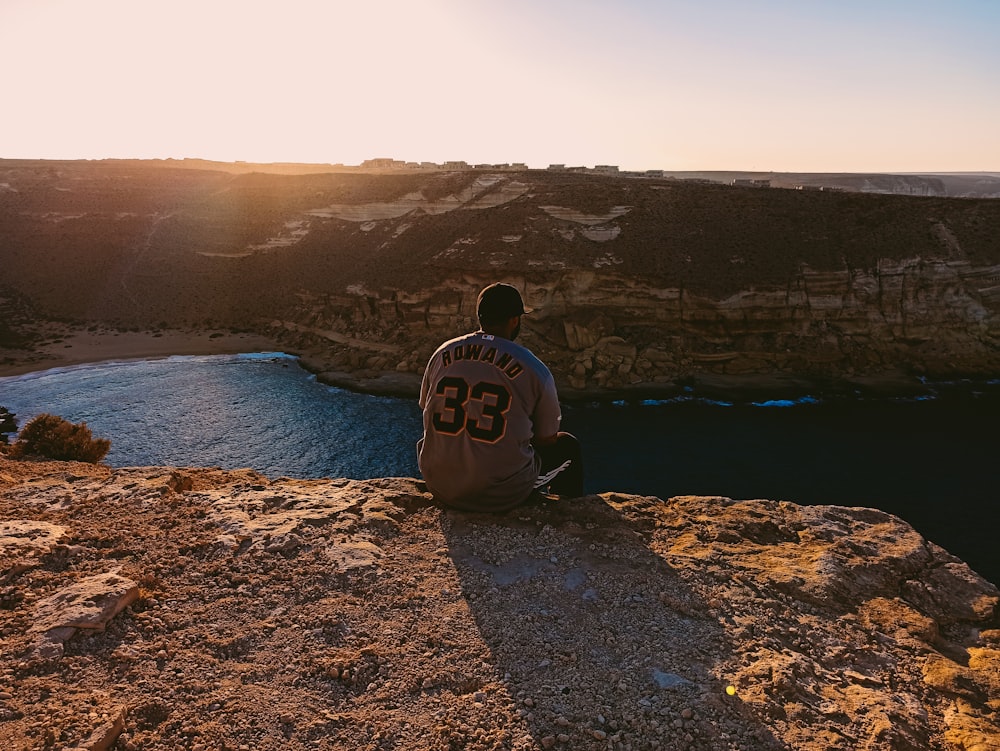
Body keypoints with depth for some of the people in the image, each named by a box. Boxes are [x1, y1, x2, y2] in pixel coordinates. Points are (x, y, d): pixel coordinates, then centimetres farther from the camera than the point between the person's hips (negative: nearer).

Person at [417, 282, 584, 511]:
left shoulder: (442, 354, 0)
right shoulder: (534, 370, -10)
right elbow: (546, 440, 1)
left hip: (440, 488, 4)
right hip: (502, 495, -4)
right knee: (568, 445, 20)